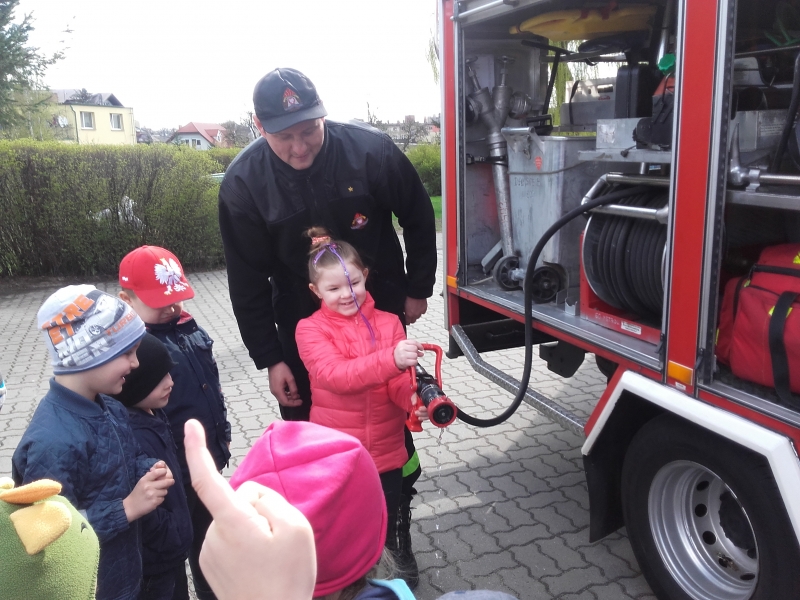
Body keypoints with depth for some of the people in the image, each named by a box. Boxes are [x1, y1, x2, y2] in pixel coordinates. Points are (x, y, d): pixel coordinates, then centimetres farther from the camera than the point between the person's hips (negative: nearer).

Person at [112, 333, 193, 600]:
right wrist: (175, 537, -15)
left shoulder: (151, 415, -3)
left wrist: (178, 535, 15)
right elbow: (142, 513, -30)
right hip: (154, 559, -9)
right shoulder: (132, 437, -33)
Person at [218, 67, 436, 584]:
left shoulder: (370, 149, -18)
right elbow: (248, 281, -9)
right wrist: (270, 358, -9)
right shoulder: (244, 182, -15)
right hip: (303, 326, 1)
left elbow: (418, 218, -2)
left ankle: (400, 519, 34)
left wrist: (418, 288, 3)